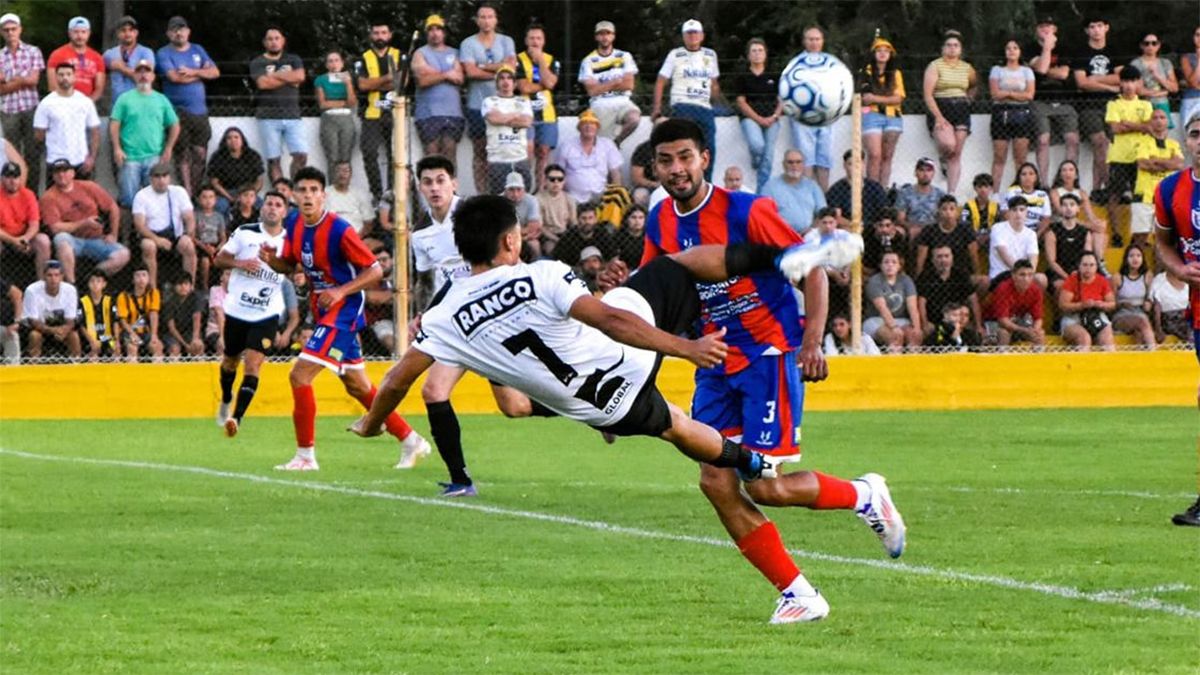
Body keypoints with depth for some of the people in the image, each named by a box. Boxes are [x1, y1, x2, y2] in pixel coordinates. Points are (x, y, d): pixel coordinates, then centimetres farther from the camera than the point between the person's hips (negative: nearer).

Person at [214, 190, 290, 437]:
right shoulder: (245, 233, -1)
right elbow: (219, 259, 2)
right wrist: (239, 263, -19)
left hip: (266, 314, -1)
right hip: (237, 310, 1)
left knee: (253, 364, -15)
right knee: (230, 360, 17)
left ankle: (236, 417, -18)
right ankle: (226, 402, 44)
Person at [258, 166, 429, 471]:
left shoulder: (339, 231, -21)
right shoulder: (293, 224, 0)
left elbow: (375, 271, -15)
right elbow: (289, 264, 13)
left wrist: (341, 291, -25)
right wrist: (272, 260, -9)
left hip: (343, 310, -8)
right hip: (323, 310, 8)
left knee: (300, 375, -15)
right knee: (357, 386, 16)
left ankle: (306, 455, -7)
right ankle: (410, 439, 29)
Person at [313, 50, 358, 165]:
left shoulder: (348, 79, 12)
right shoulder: (321, 80, 10)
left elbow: (352, 103, 1)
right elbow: (322, 104, 2)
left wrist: (348, 84, -7)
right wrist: (344, 103, 2)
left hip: (346, 118, 1)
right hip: (329, 119, -1)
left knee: (345, 158, -8)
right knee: (333, 159, -11)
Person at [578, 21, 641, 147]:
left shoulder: (624, 57, 8)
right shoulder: (589, 61, 5)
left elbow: (629, 84, -3)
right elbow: (592, 90, -5)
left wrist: (603, 87, -4)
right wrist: (616, 82, -5)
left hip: (622, 102, 0)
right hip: (600, 105, 0)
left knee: (634, 118, -30)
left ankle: (616, 142, -4)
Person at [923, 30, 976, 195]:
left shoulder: (967, 68, 12)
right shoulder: (935, 66, -2)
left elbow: (973, 87, 32)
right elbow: (928, 95, -9)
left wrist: (968, 99, 12)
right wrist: (939, 117, -19)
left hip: (961, 112, 4)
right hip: (940, 109, -4)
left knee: (957, 154, -3)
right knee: (948, 144, -26)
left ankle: (951, 192, -4)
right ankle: (942, 157, 11)